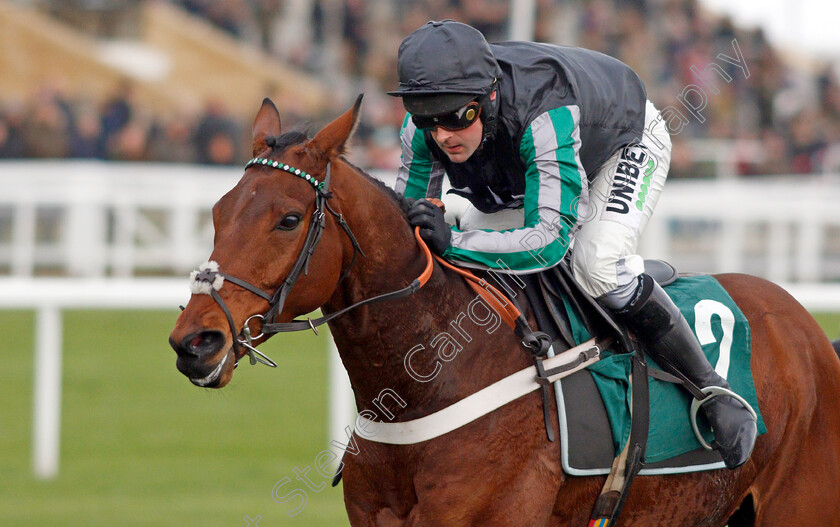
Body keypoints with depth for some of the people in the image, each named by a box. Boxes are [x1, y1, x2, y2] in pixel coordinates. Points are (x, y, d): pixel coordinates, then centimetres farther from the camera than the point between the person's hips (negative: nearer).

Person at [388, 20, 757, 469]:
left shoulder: (544, 115, -47)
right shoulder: (423, 128, -29)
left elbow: (550, 240, -49)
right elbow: (404, 222, -16)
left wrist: (453, 243, -60)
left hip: (628, 141, -6)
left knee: (597, 263, -30)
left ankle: (711, 389, -16)